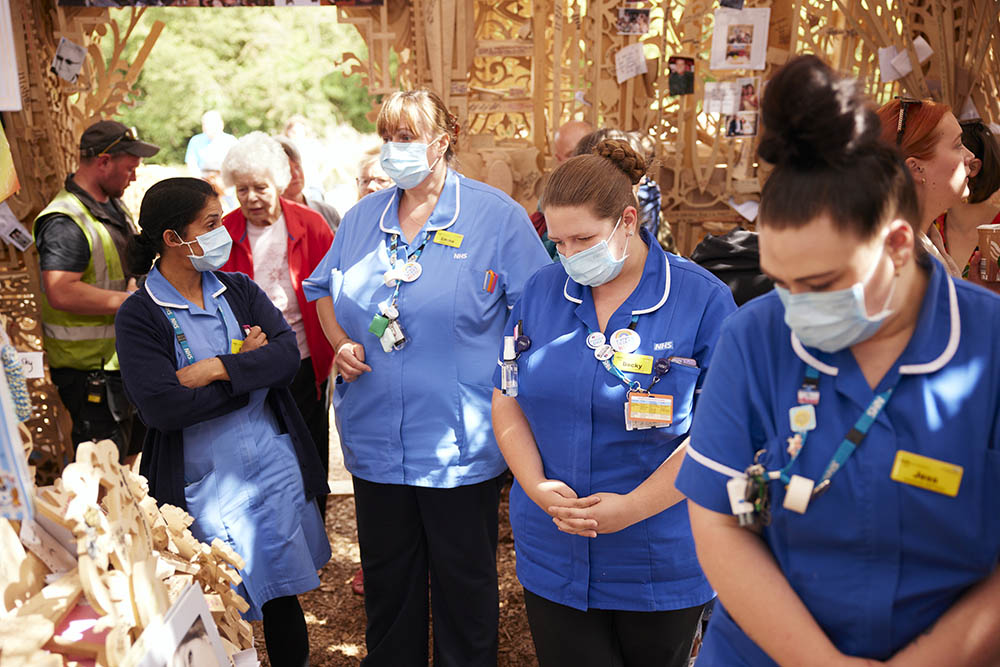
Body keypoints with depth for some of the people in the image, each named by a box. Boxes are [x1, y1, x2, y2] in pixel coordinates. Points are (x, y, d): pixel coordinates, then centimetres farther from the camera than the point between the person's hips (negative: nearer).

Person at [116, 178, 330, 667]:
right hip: (205, 484, -3)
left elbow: (288, 354, -8)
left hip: (275, 467, 4)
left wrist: (217, 368, -21)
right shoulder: (139, 315, -9)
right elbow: (163, 406, -20)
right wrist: (251, 368, -12)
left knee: (283, 599, 13)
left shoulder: (239, 290, 5)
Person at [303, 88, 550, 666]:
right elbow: (323, 289, 20)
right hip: (376, 439, 5)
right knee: (386, 578, 19)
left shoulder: (497, 215, -7)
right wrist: (342, 343, 3)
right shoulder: (362, 217, 8)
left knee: (464, 581, 12)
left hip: (461, 443, -4)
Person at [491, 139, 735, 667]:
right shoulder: (541, 291, 1)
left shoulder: (704, 299, -10)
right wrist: (537, 487, -10)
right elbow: (507, 402, 4)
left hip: (662, 561, -2)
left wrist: (634, 507, -18)